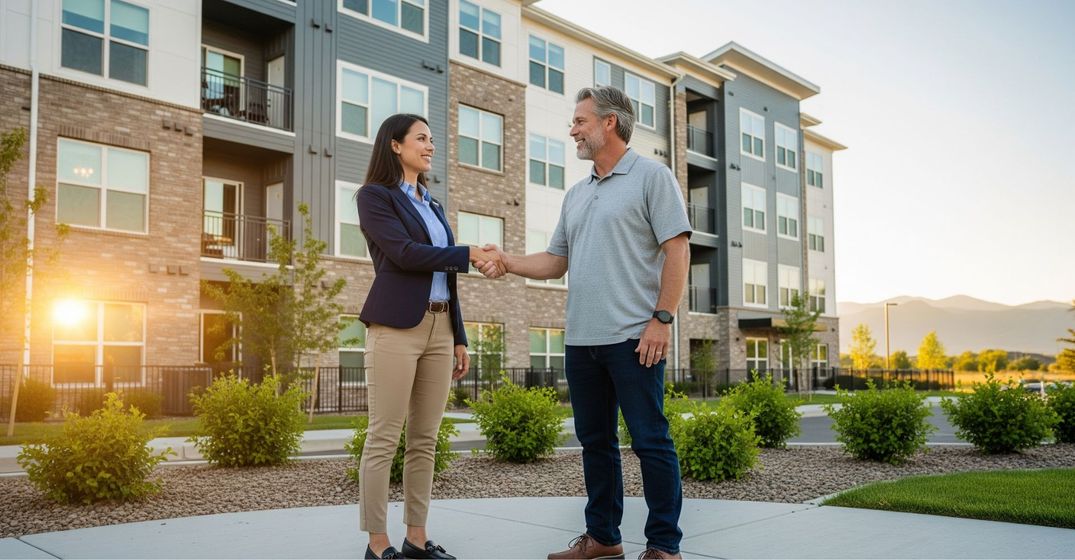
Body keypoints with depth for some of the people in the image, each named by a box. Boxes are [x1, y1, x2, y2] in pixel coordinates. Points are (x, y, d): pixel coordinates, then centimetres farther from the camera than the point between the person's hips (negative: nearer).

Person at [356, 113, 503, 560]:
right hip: (397, 326, -7)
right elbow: (405, 253, -13)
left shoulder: (433, 205, 22)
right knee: (384, 437, -3)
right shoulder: (375, 195, 1)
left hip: (440, 328, 7)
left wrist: (460, 338, 14)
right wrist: (470, 254, -8)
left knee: (425, 440, 7)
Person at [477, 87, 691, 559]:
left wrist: (662, 318, -16)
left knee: (651, 441, -1)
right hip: (581, 340, 7)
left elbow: (677, 250, -9)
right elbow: (556, 261, 20)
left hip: (633, 337, -7)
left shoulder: (651, 176, -1)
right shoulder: (576, 194, 20)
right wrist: (508, 263, 4)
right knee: (595, 441, 13)